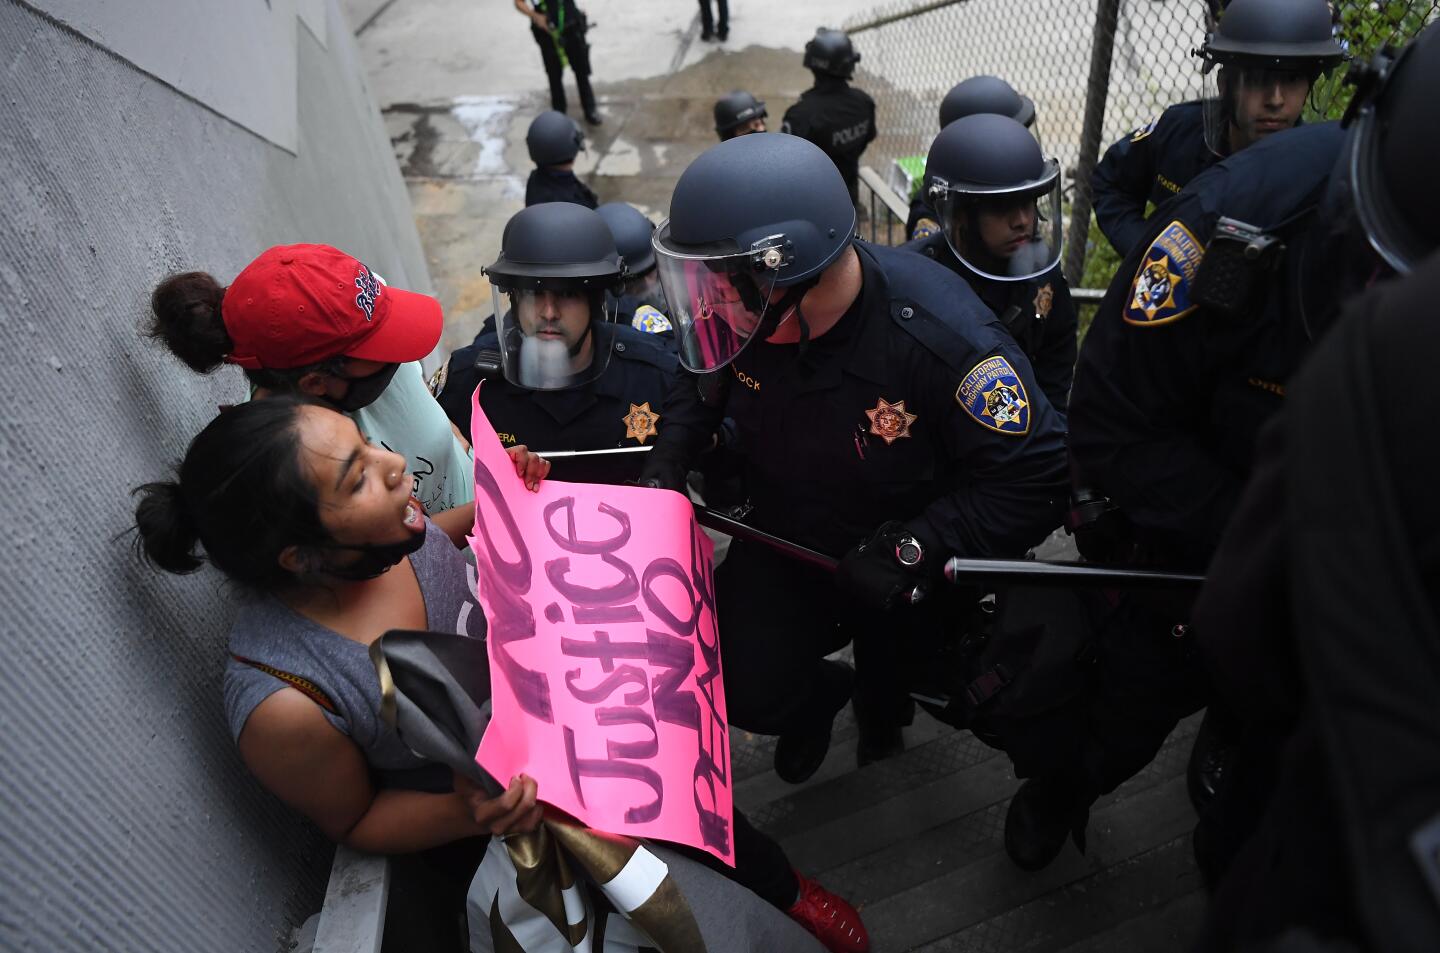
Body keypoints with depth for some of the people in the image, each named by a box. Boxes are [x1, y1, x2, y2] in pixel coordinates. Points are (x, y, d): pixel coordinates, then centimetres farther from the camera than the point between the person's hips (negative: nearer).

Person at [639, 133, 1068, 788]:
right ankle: (820, 692, 28)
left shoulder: (938, 337, -32)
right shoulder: (750, 312, -17)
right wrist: (666, 462, -9)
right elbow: (703, 380, 6)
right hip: (784, 540, 2)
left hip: (901, 560, -1)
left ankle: (881, 696, 22)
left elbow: (1033, 481, -26)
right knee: (743, 690, -10)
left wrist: (917, 546, -33)